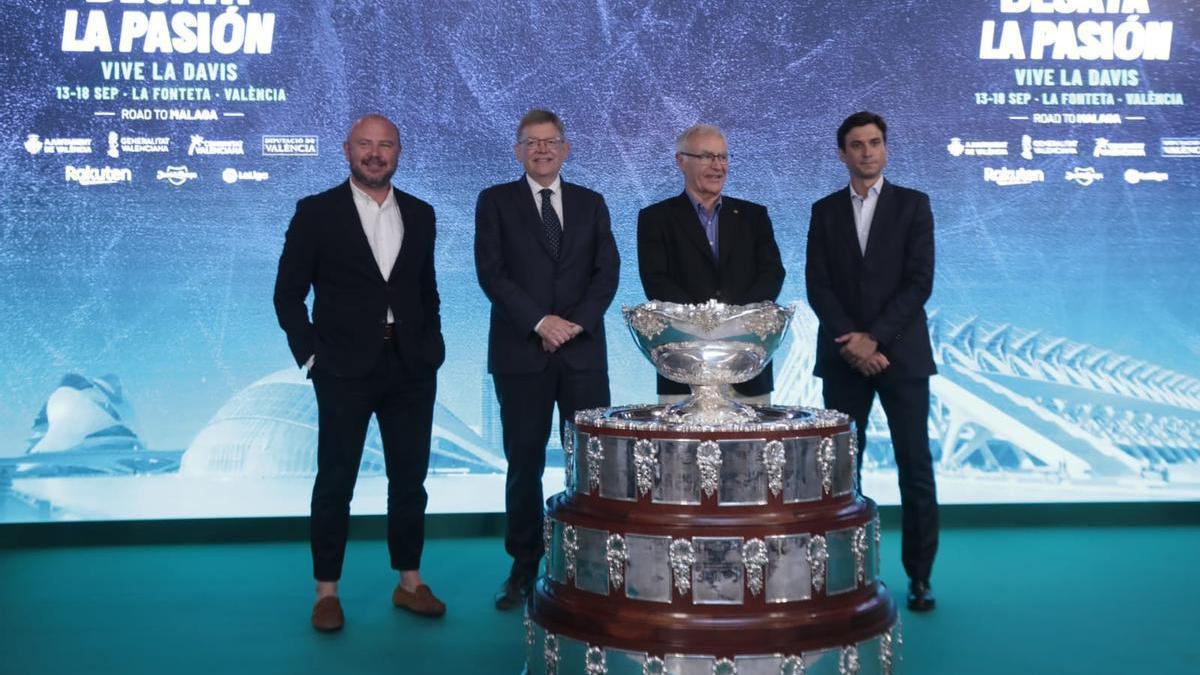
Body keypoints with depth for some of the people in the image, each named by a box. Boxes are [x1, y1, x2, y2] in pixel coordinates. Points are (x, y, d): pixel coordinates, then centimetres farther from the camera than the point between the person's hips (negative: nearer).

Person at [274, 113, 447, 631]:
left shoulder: (420, 214, 10)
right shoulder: (316, 213, -1)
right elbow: (289, 293, 0)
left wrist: (432, 349, 6)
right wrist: (310, 356, -7)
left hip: (411, 369, 4)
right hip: (346, 370, -3)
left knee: (410, 479, 10)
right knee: (335, 482, 5)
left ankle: (409, 582, 24)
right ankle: (326, 590, 18)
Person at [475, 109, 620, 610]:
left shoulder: (591, 203, 13)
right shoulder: (495, 201, 6)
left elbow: (607, 272, 5)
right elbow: (491, 272, -4)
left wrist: (576, 323, -9)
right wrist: (540, 322, -13)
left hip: (584, 351, 2)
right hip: (521, 352, -1)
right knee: (525, 462, 4)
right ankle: (524, 567, 15)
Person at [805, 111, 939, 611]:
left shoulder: (913, 205, 4)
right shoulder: (825, 211, 10)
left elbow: (919, 282, -5)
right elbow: (817, 286, 2)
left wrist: (875, 338, -13)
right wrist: (852, 343, -11)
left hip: (901, 353, -1)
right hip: (843, 358, 2)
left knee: (915, 468, 1)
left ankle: (919, 575, 11)